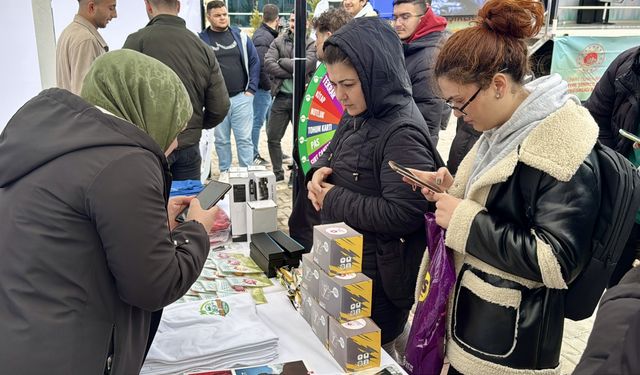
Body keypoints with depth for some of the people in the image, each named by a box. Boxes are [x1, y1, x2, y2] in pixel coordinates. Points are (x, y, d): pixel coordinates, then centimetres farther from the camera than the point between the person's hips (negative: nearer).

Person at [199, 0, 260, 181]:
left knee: (244, 138, 3)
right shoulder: (201, 40, -1)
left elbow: (254, 61, 7)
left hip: (241, 97, 1)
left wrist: (251, 89, 0)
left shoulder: (240, 36, 5)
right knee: (221, 140, 10)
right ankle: (224, 171, 25)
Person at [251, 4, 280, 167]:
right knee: (258, 121, -1)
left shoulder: (268, 34, 13)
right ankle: (254, 156, 7)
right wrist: (268, 85, -17)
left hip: (269, 88, 10)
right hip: (263, 88, -10)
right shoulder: (262, 37, -17)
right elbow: (260, 65, -25)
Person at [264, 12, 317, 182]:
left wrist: (282, 61, -9)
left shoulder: (311, 45, -2)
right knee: (272, 138, 8)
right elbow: (268, 64, -9)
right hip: (281, 96, 3)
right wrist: (293, 72, -15)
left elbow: (304, 66, -18)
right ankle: (277, 173, 25)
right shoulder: (278, 42, 6)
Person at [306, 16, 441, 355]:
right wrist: (319, 172, -7)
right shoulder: (357, 116, 3)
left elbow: (404, 214, -30)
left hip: (378, 278, -9)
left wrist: (332, 199, -22)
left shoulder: (402, 133, -25)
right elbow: (332, 155, 18)